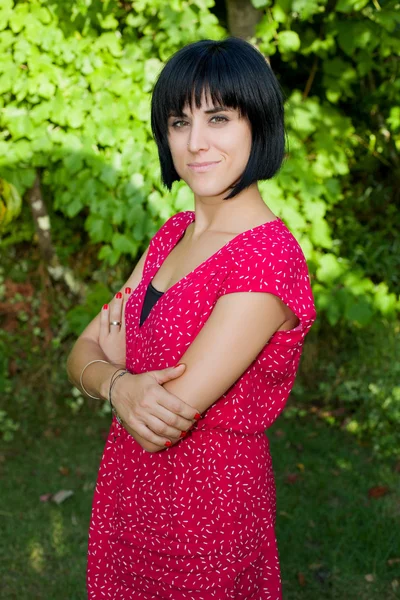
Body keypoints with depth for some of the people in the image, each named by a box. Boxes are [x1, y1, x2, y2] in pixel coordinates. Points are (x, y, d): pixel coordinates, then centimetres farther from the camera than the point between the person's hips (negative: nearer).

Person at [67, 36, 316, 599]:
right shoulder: (174, 234, 2)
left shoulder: (268, 261, -25)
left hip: (208, 500, -7)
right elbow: (82, 355, 0)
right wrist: (121, 384, -23)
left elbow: (163, 427, -26)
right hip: (128, 490, 7)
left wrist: (116, 358, -6)